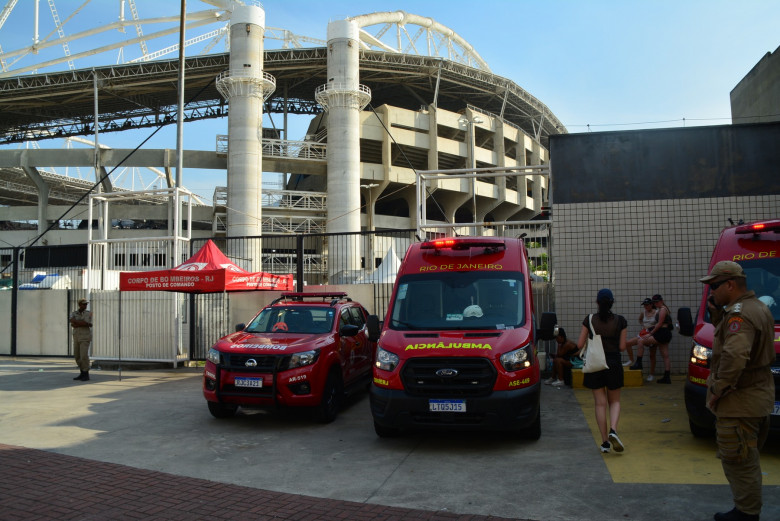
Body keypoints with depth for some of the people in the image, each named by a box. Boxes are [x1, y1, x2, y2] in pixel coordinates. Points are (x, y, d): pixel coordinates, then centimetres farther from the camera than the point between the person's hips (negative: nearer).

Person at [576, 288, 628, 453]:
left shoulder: (589, 320, -6)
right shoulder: (620, 321, -5)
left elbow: (580, 345, -5)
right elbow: (622, 347, -3)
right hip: (613, 364, 0)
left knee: (600, 403, 7)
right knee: (614, 401, 15)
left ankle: (605, 441, 8)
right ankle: (613, 430, -9)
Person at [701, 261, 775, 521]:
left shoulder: (739, 314, -21)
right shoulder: (757, 307, 13)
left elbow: (735, 356, -33)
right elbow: (729, 338, 21)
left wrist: (717, 389, -22)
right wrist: (717, 314, 6)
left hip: (740, 402, -11)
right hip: (759, 396, 11)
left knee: (738, 461, -1)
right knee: (747, 459, 19)